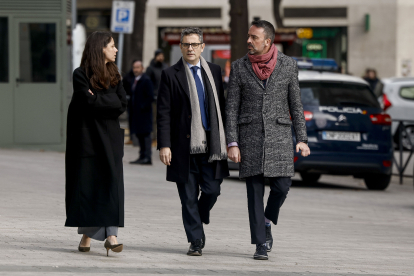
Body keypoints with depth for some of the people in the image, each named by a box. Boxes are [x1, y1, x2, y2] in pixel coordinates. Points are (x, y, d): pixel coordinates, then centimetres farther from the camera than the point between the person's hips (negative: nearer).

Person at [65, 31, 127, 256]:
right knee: (85, 183, 1)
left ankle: (110, 234, -14)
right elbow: (88, 103, -17)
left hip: (110, 137, 4)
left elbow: (122, 104, -1)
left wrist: (97, 100, -9)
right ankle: (87, 235, 9)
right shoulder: (80, 75, -4)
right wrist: (109, 102, -9)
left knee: (111, 183, -7)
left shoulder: (114, 75, 11)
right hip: (86, 136, -4)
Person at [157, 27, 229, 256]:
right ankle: (196, 240, 9)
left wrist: (225, 139, 9)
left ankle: (198, 222, 27)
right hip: (184, 146, -3)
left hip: (211, 144, 3)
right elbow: (163, 113, -2)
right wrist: (164, 145, -10)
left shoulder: (214, 71, 12)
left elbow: (221, 106, 15)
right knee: (189, 197, 1)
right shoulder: (171, 75, 1)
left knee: (211, 190, -1)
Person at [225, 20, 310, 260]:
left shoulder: (287, 65, 2)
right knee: (255, 191, -2)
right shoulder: (239, 67, 2)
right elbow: (232, 108, 2)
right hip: (250, 135, 0)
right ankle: (261, 244, 4)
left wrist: (302, 139, 1)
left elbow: (296, 104, 6)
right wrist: (232, 143, -6)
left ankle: (267, 222, 22)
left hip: (279, 134, 0)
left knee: (282, 186, -9)